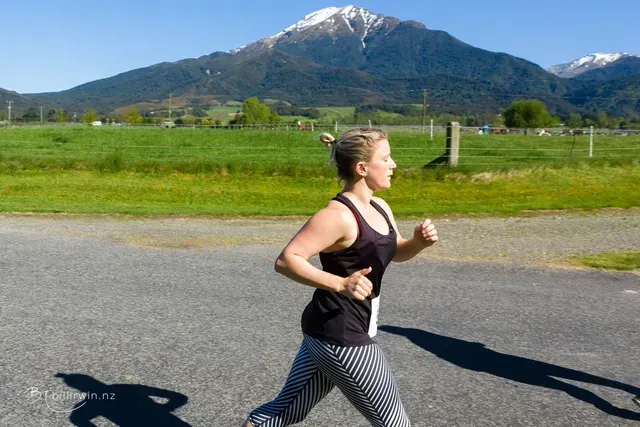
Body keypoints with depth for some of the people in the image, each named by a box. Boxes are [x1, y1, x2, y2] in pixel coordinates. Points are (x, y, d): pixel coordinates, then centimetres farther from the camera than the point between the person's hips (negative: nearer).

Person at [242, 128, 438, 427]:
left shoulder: (380, 208, 8)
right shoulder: (338, 215, -20)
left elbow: (395, 252, 22)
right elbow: (286, 260, -24)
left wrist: (419, 242, 0)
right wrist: (341, 284, -34)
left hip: (330, 331, 9)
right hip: (340, 337, -9)